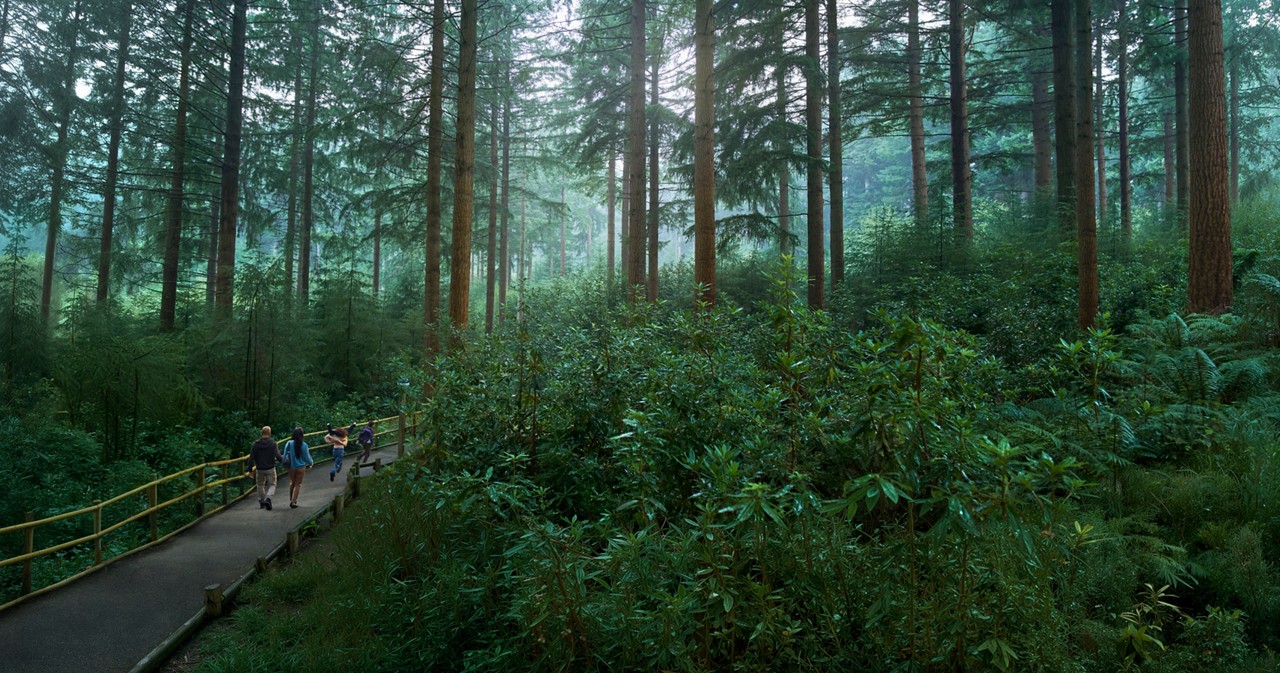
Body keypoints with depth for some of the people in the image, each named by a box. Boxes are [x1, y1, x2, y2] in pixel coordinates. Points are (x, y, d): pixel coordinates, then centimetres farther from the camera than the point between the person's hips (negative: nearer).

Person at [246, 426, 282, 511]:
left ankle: (261, 502, 26)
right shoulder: (273, 443, -10)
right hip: (270, 469, -2)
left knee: (260, 485, 19)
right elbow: (278, 456, -17)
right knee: (272, 485, 7)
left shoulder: (256, 443, -2)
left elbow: (251, 457, -2)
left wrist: (250, 469, 4)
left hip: (260, 469, 3)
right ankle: (268, 498, -19)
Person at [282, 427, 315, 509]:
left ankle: (291, 499, 29)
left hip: (291, 467, 2)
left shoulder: (289, 443, -12)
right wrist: (311, 462, 14)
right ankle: (293, 502, 4)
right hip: (301, 467, -2)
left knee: (292, 482, 22)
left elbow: (285, 455, -7)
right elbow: (306, 457, -6)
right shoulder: (304, 445, -14)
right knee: (298, 484, 8)